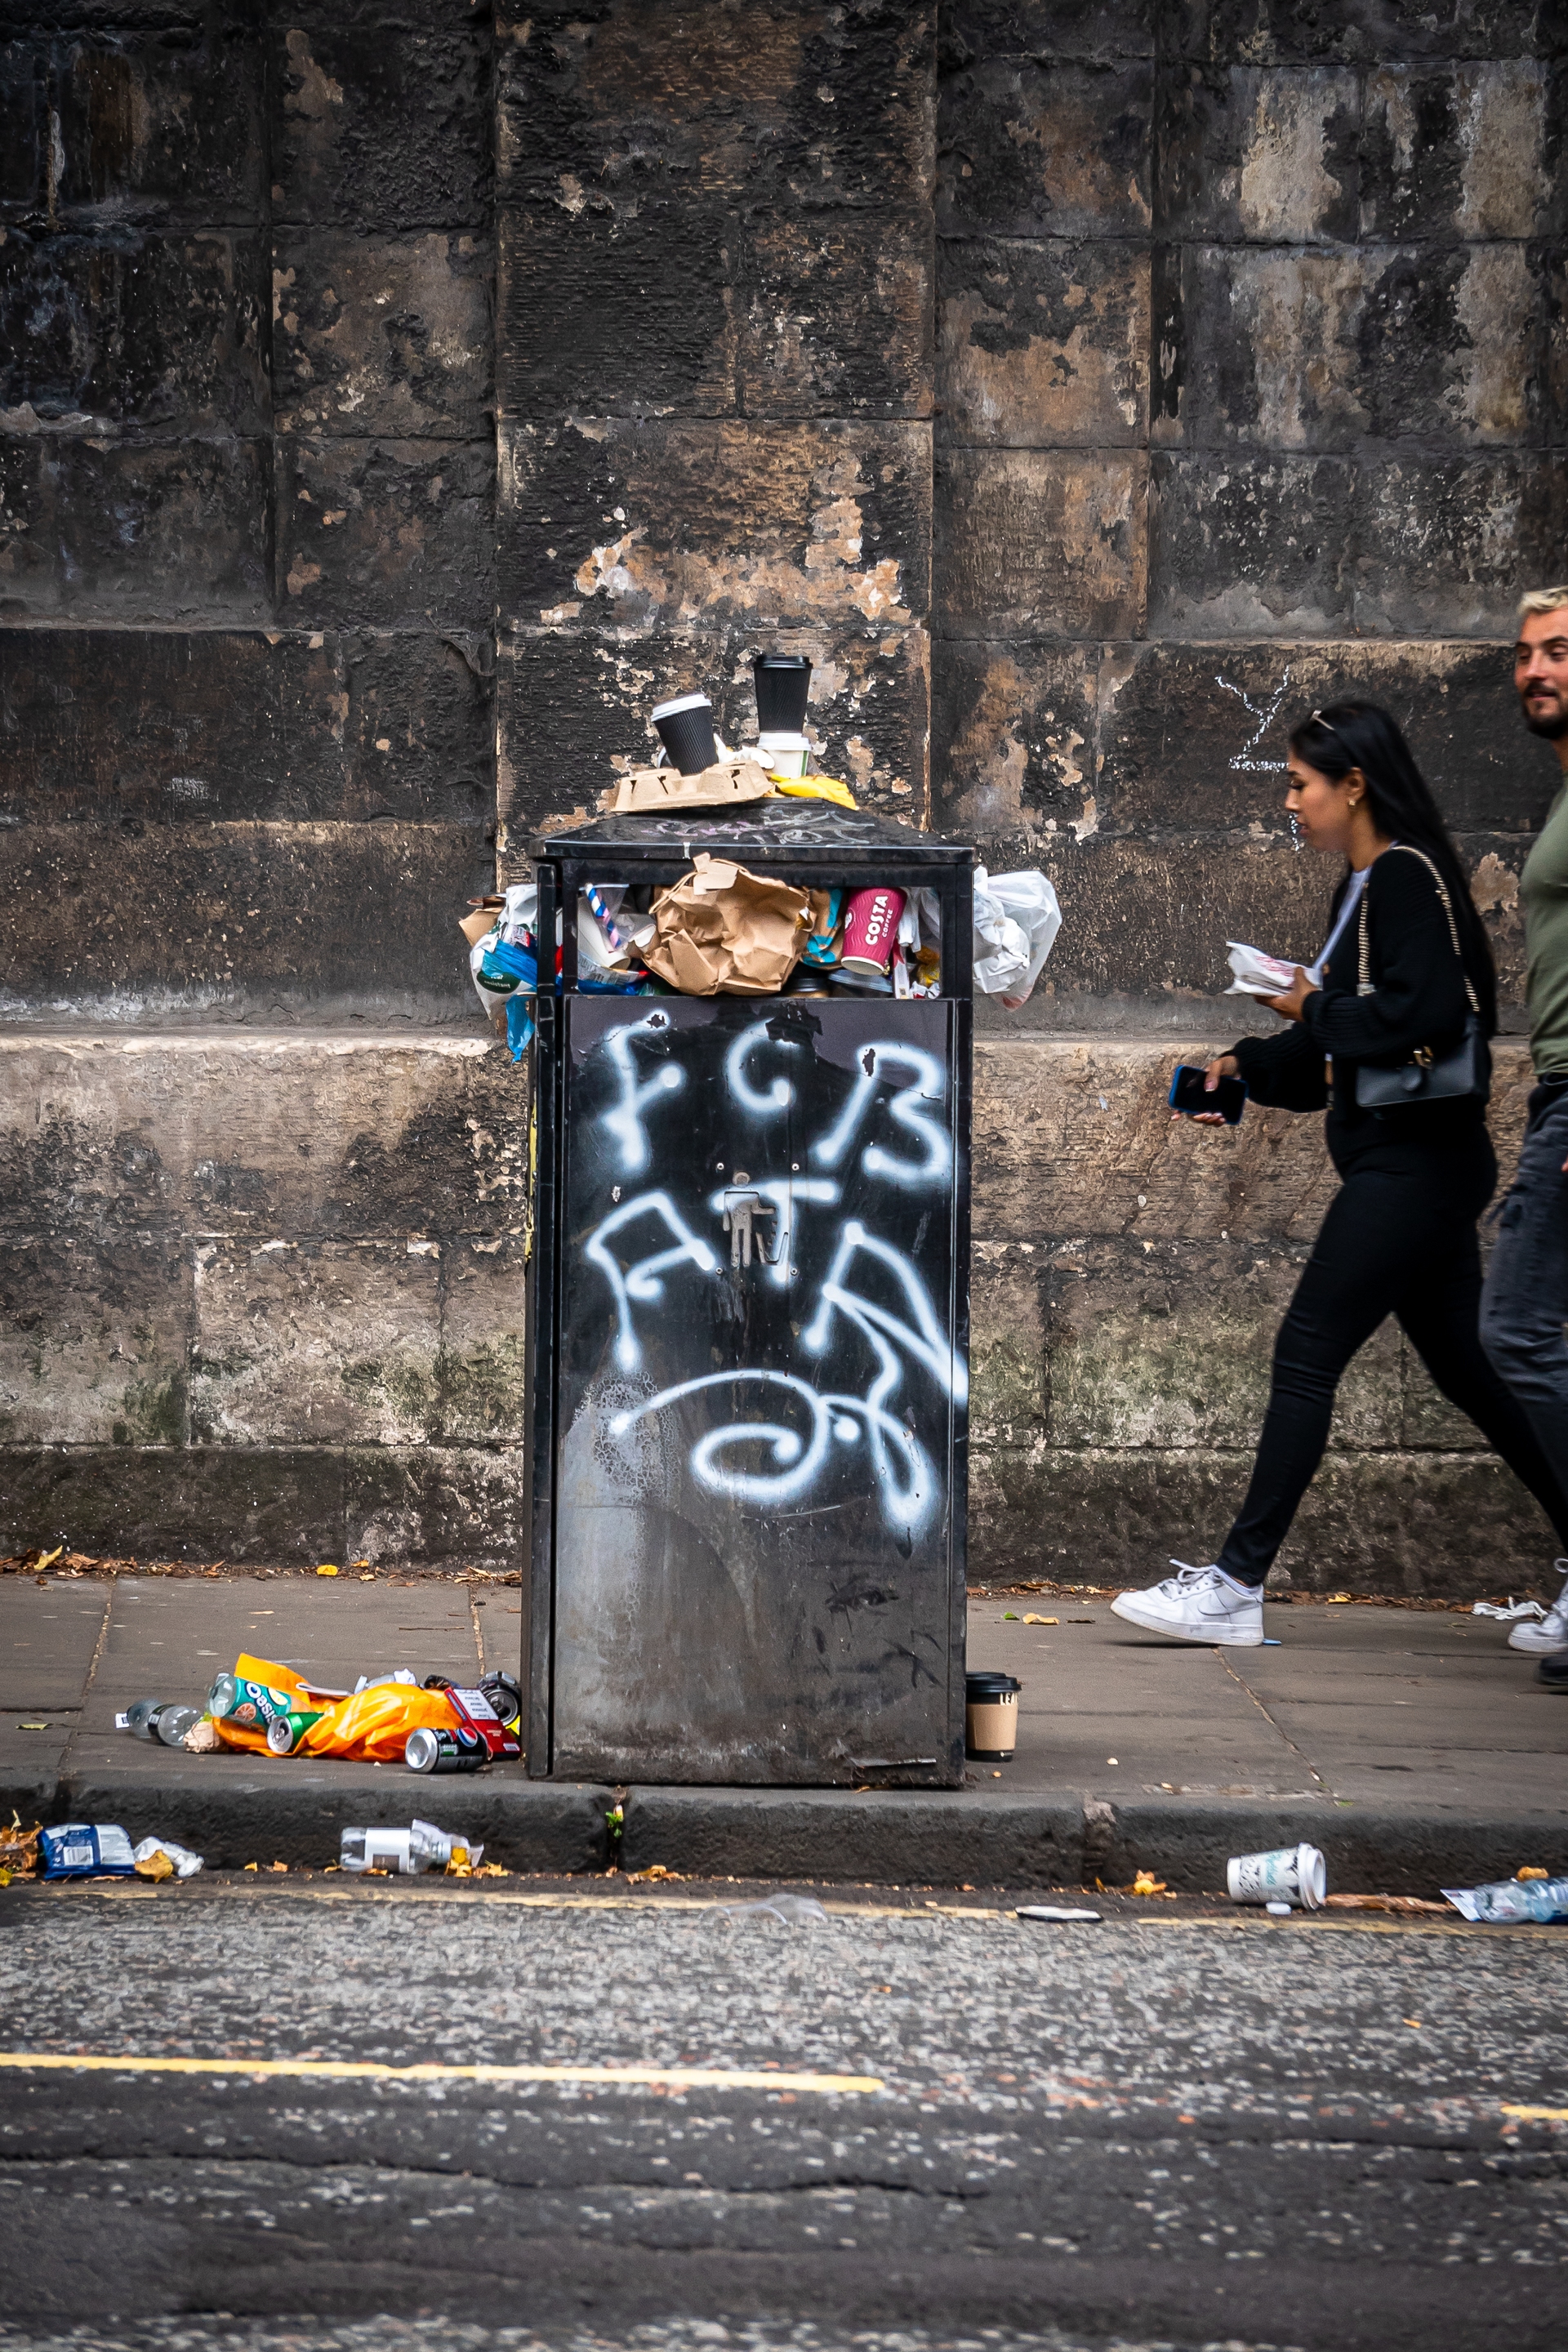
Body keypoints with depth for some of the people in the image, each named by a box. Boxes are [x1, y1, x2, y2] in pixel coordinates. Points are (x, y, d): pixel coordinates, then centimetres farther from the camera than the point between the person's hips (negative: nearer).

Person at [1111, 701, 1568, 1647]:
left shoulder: (1408, 875, -12)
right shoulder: (1364, 888, 17)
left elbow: (1430, 1010, -25)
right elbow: (1338, 1050, 23)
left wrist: (1318, 1010, -13)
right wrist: (1246, 1065, 12)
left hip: (1415, 1160, -10)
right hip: (1404, 1161, 10)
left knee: (1307, 1355, -9)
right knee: (1464, 1366, 13)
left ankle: (1237, 1587, -8)